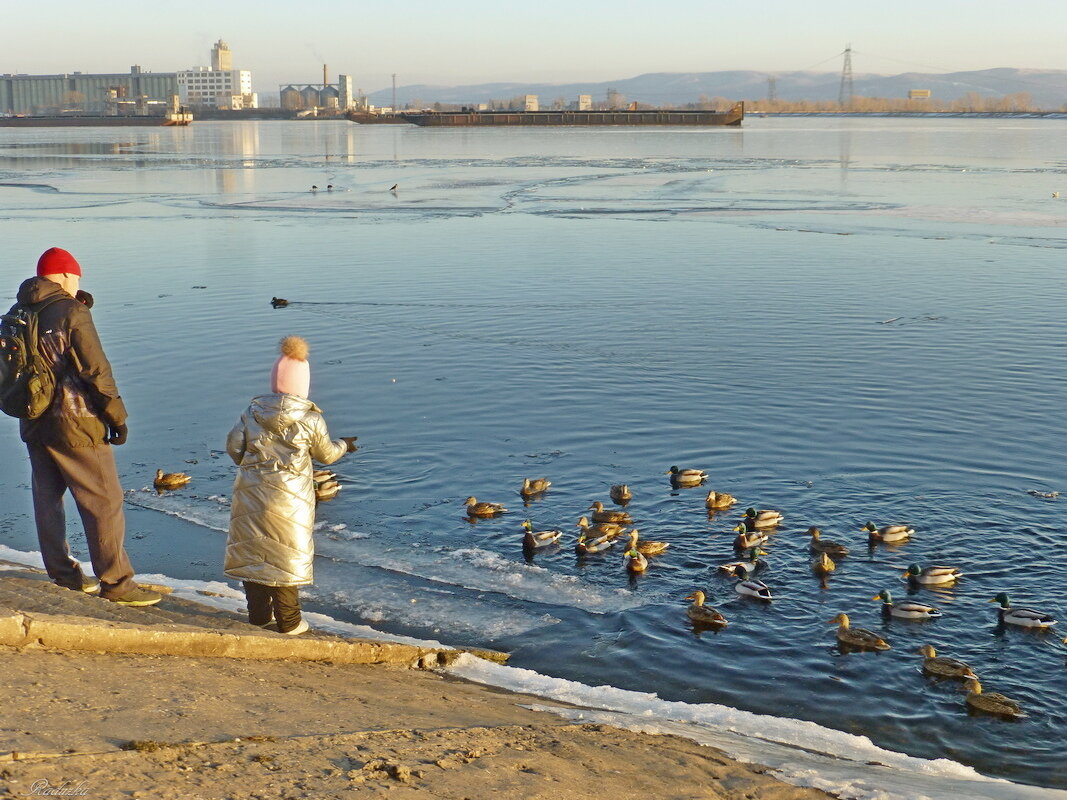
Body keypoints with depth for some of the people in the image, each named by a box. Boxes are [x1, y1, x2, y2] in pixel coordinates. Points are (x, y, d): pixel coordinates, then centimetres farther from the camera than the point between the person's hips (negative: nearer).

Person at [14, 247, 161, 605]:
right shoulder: (72, 312, -13)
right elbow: (95, 368, -14)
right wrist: (116, 414, -8)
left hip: (34, 424, 8)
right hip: (74, 423, -7)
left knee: (47, 499, 15)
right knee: (104, 502, -1)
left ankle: (63, 574, 24)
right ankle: (115, 582, 0)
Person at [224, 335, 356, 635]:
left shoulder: (254, 411, 0)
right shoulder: (310, 418, -8)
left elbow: (233, 446, 2)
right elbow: (326, 454, 4)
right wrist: (344, 445, 26)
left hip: (250, 492, 3)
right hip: (289, 497, -3)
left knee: (252, 550, 14)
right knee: (286, 554, 6)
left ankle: (259, 613, 21)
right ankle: (288, 621, 12)